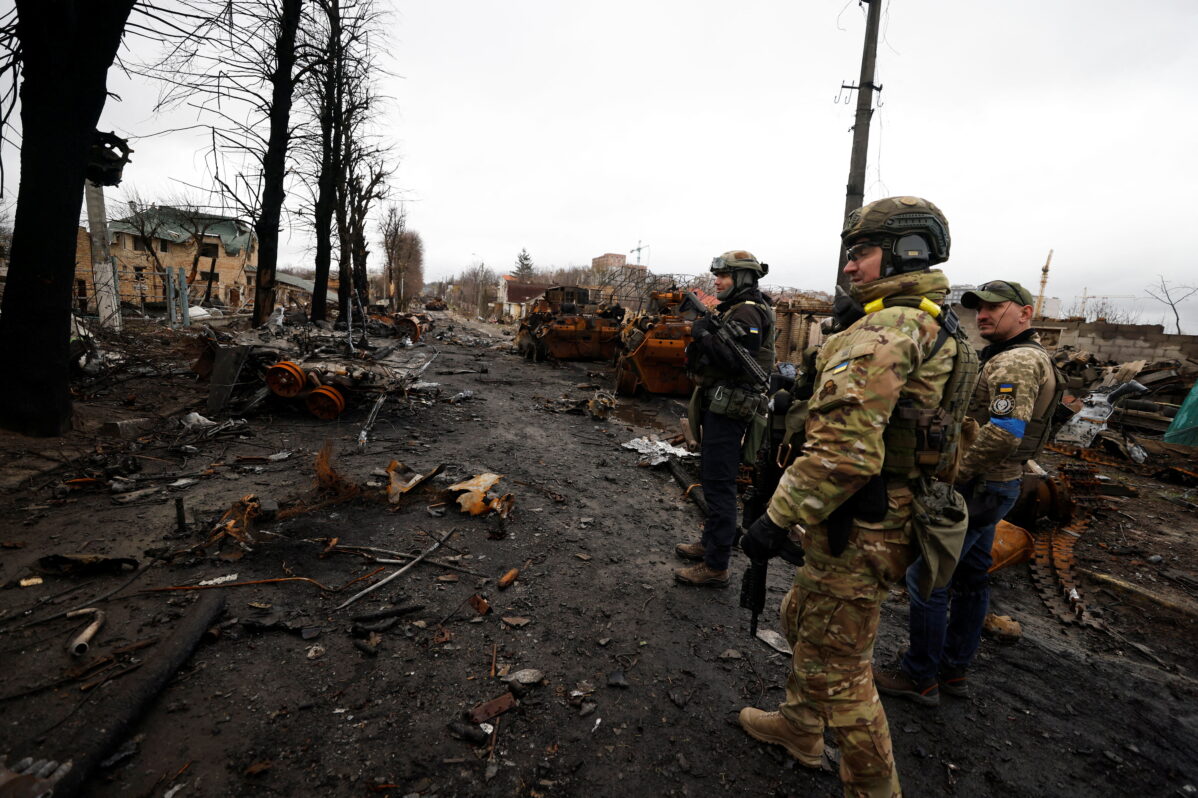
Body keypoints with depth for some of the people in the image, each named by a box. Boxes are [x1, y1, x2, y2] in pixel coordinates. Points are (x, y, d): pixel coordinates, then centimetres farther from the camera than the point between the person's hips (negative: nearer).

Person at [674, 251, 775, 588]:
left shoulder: (748, 312, -14)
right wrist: (703, 335, 7)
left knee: (719, 486, -7)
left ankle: (715, 567, 1)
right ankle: (710, 543, 34)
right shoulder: (732, 310, 17)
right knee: (711, 478, 19)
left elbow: (738, 362, -26)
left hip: (728, 409, -11)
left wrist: (704, 335, -21)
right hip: (718, 405, 11)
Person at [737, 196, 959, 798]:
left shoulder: (880, 332, -22)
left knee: (836, 669, 6)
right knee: (801, 621, 27)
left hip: (855, 537, -11)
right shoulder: (931, 327, 11)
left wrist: (777, 518, -24)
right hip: (885, 518, 11)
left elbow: (844, 451, -31)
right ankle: (800, 728, 47)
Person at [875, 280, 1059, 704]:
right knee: (969, 578, 17)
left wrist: (951, 474, -21)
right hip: (993, 485, 11)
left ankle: (920, 677, 8)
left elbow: (1004, 433, -28)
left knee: (926, 578, -4)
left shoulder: (1017, 362, -18)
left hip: (976, 487, -11)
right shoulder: (1023, 357, 17)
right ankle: (953, 669, 29)